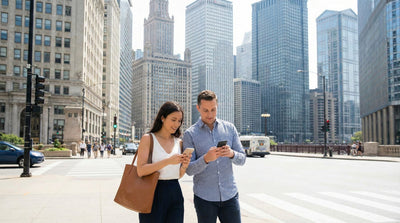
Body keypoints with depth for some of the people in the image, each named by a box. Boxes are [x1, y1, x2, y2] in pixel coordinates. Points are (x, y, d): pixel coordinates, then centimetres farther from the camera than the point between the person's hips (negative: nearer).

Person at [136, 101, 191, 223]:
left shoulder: (178, 142, 9)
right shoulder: (148, 138, -5)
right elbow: (141, 171, -15)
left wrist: (184, 166, -7)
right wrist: (168, 161, -22)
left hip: (175, 194, 4)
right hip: (153, 194, -4)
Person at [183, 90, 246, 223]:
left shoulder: (229, 128, 5)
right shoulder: (190, 134, -3)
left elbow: (242, 160, 3)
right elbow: (189, 170, -8)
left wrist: (232, 154, -19)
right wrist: (206, 159, -27)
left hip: (230, 195, 2)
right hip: (204, 197, -2)